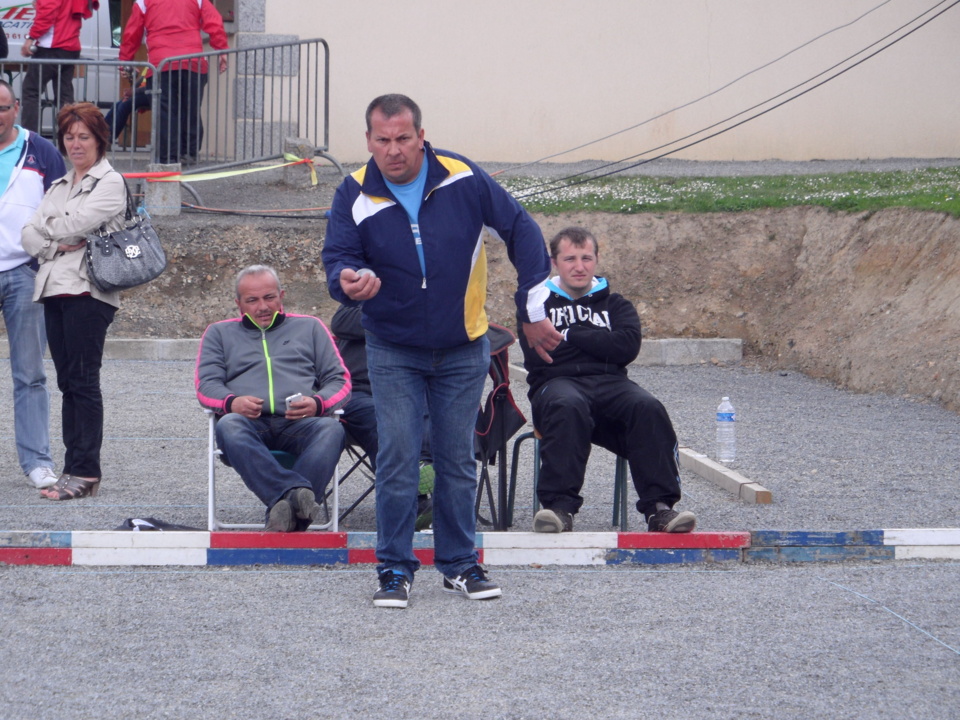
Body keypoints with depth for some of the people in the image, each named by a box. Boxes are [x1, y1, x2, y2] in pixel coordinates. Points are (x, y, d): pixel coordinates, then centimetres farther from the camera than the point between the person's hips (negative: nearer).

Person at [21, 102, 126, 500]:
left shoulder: (110, 183, 0)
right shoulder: (58, 187, 22)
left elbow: (76, 223, -12)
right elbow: (29, 235, 14)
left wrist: (47, 225, 5)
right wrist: (55, 244, -5)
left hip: (87, 291, -7)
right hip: (54, 288, 7)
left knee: (83, 381, -9)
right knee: (67, 381, 6)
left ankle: (84, 471, -10)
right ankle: (75, 465, 8)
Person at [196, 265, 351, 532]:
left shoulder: (310, 328, 27)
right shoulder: (219, 333, 27)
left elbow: (340, 380, 18)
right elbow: (206, 385, 13)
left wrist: (317, 403, -7)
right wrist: (232, 402, -11)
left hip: (299, 423, 1)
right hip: (249, 423, 0)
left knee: (330, 429, -35)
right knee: (229, 427, -37)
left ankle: (283, 514, -51)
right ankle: (296, 492, -54)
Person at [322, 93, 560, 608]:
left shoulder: (462, 179, -11)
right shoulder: (356, 195, -10)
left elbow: (520, 231, -3)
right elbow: (338, 256, -13)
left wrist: (534, 310, -3)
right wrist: (348, 280, -39)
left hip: (463, 348, 1)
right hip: (393, 349, -1)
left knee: (457, 460, 7)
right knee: (397, 458, -8)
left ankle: (459, 564, 18)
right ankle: (395, 570, 0)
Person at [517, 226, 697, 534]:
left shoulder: (614, 304, 25)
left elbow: (628, 346, 2)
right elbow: (537, 354, -1)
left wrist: (571, 335, 3)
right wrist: (598, 342, 5)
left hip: (610, 382, 2)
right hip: (558, 382, -2)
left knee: (648, 408, -32)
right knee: (568, 407, -40)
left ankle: (659, 508, -38)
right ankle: (559, 506, -44)